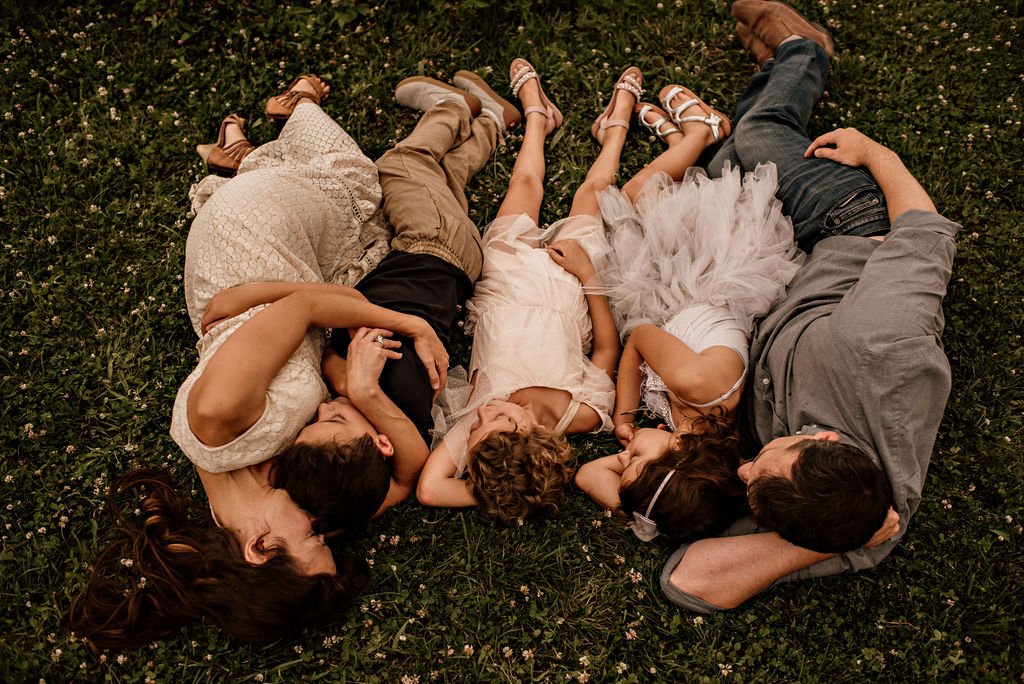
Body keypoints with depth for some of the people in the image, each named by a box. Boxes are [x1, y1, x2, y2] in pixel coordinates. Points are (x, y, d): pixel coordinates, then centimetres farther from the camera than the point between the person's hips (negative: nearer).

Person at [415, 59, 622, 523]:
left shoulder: (474, 423, -39)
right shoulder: (583, 413, -36)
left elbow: (429, 489, -47)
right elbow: (608, 346, -22)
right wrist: (588, 274, -30)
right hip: (570, 283, -1)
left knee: (527, 183, 19)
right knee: (589, 191, 19)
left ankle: (537, 113, 53)